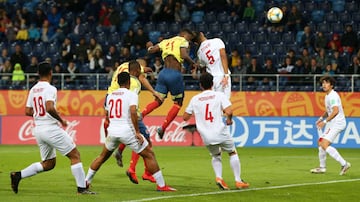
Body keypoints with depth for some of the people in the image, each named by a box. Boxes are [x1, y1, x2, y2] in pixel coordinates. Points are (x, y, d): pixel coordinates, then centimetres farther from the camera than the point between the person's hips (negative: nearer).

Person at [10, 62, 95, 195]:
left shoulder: (33, 90, 10)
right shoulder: (50, 89, -13)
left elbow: (28, 111, 13)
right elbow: (50, 108, -26)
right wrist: (61, 120, -12)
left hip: (38, 129, 8)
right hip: (51, 128, -8)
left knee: (48, 163, 18)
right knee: (75, 155, 1)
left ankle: (18, 175, 8)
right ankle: (81, 188, -2)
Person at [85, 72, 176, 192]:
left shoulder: (110, 96, 14)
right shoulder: (131, 95, -4)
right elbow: (133, 111, -19)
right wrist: (137, 132, -17)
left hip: (112, 131, 5)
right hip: (127, 131, -5)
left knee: (103, 156, 26)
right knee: (149, 155, 4)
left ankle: (86, 181, 26)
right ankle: (161, 185, 0)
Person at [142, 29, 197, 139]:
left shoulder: (165, 42, 18)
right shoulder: (183, 41, 1)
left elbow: (151, 50, 16)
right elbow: (184, 55, -15)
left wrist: (150, 46, 38)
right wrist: (192, 63, 1)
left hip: (163, 73, 5)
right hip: (175, 74, -5)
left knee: (158, 101, 13)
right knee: (178, 103, 10)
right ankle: (163, 128, 1)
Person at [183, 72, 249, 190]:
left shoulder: (195, 99, 7)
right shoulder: (219, 95, 0)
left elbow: (185, 117, 13)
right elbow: (228, 112, -14)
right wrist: (229, 120, 7)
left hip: (206, 136, 3)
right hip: (220, 132, -3)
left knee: (216, 156, 26)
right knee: (233, 153, 19)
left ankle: (219, 177, 1)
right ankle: (238, 180, 13)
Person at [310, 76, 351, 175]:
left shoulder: (333, 96, -16)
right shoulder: (327, 96, 16)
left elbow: (336, 111, -26)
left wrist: (325, 121, -25)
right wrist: (321, 118, 16)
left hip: (337, 122, -10)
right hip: (332, 123, 10)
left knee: (325, 145, -18)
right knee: (320, 143, 15)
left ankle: (344, 164, -19)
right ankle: (322, 167, 26)